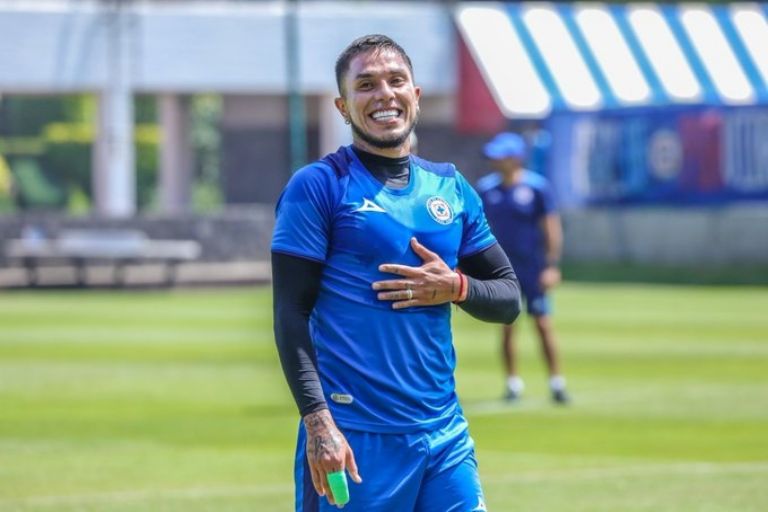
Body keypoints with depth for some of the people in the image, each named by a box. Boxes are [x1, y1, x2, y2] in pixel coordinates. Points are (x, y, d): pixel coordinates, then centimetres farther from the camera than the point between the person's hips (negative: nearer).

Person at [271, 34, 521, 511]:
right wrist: (317, 423, -16)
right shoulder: (318, 185, -2)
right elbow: (291, 316, -7)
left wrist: (456, 288, -4)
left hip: (445, 434, 5)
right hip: (355, 436, -5)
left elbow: (509, 298, 17)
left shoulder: (452, 188, 13)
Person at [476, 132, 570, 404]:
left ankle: (556, 382, 3)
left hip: (533, 267, -3)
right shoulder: (486, 187, 4)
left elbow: (552, 228, -5)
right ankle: (513, 382, 11)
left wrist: (552, 266, -10)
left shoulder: (537, 186, -6)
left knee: (543, 325, -4)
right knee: (506, 326, 4)